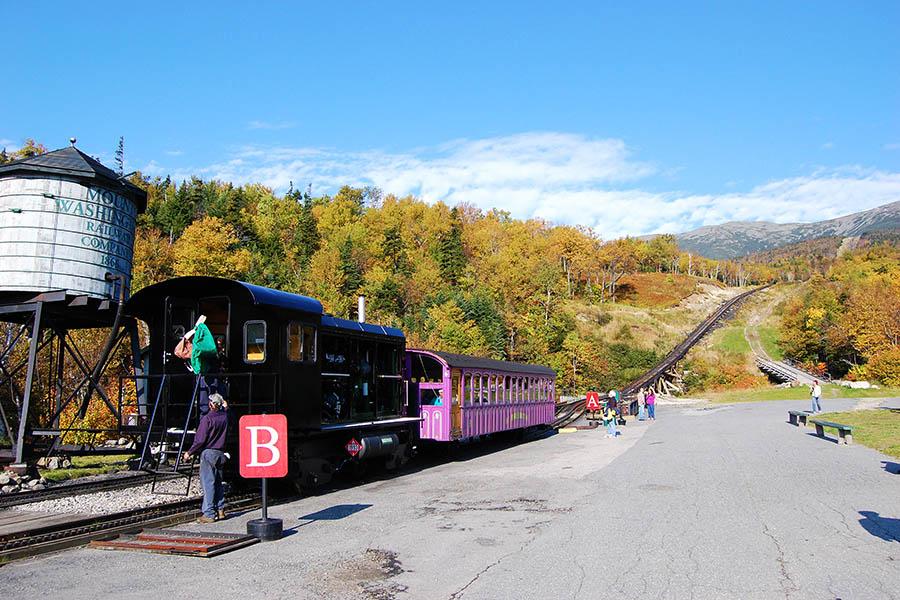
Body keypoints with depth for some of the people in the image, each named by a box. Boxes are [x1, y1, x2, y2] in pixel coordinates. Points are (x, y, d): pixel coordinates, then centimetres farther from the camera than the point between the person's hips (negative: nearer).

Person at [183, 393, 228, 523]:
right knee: (218, 482, 15)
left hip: (208, 452, -7)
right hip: (220, 453, 7)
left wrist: (190, 453, -6)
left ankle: (209, 514, -2)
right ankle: (220, 510, 19)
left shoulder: (207, 418, -15)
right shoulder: (224, 416, 2)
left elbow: (200, 440, -15)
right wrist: (224, 406, 25)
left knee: (208, 483, -3)